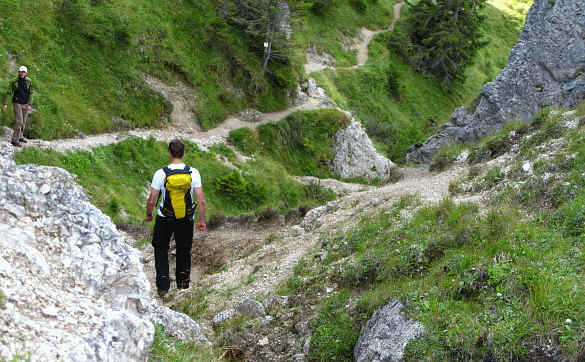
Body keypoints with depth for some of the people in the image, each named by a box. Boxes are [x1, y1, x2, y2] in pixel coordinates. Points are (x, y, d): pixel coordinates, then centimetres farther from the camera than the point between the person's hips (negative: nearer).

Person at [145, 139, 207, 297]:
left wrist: (148, 215, 10)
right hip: (187, 219, 1)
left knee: (161, 249, 19)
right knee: (184, 250, 25)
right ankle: (183, 281, 34)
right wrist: (202, 220, 2)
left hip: (164, 219, -1)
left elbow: (151, 201, -9)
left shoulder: (160, 174, -17)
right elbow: (201, 201, -12)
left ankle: (163, 285, 12)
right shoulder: (193, 173, -14)